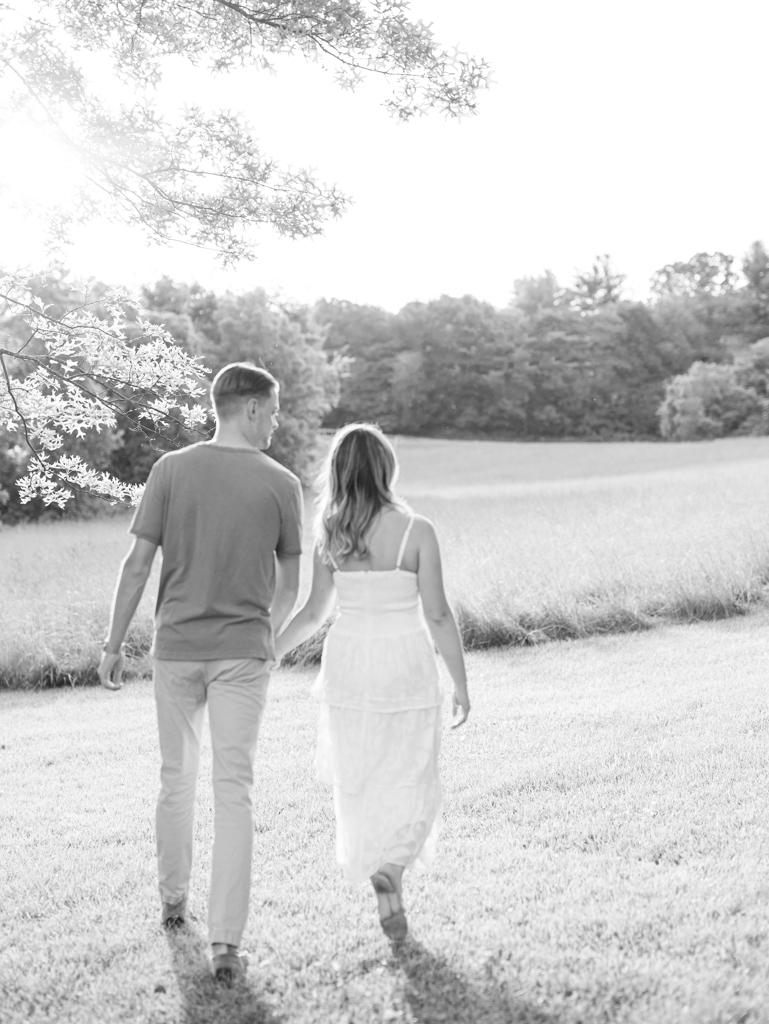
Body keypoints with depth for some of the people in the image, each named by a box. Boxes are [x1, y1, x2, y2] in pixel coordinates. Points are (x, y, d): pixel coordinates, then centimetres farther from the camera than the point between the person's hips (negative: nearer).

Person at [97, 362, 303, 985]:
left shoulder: (171, 470, -3)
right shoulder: (282, 484, -4)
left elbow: (139, 564, -4)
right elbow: (289, 587, 5)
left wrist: (114, 645, 4)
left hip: (177, 647, 2)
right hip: (243, 651, -2)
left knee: (176, 778, 19)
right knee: (234, 792, 1)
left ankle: (174, 901, 36)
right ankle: (226, 943, -1)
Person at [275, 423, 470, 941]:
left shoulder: (329, 535, -3)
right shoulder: (416, 530, -12)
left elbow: (313, 613, 3)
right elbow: (438, 615, -11)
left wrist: (267, 654, 19)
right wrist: (461, 682, -1)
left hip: (350, 662, 3)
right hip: (406, 664, -3)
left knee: (360, 780, 16)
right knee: (410, 783, 11)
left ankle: (388, 894, 18)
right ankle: (390, 866, -8)